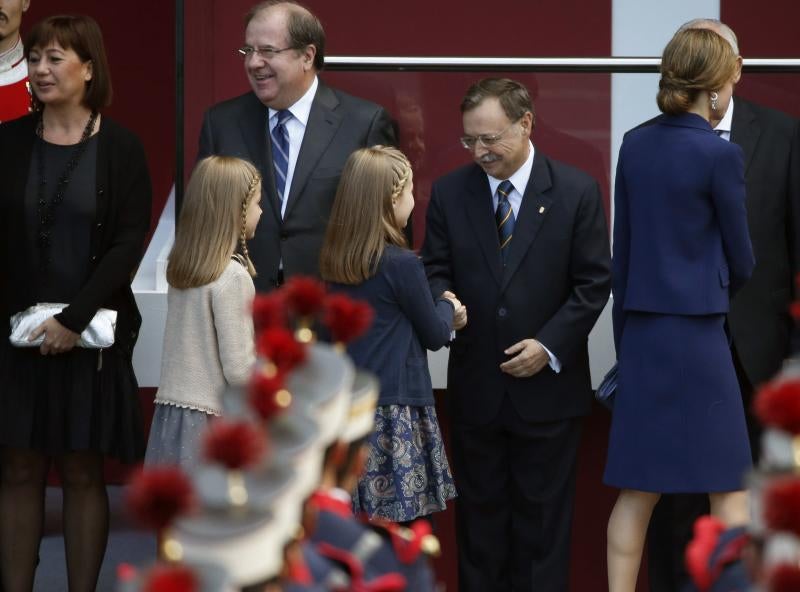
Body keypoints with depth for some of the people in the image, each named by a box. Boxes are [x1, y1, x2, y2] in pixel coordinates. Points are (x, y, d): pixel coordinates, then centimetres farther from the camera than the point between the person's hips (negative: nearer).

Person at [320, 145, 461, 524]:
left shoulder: (334, 261, 6)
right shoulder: (402, 264, -14)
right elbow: (435, 335, -1)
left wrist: (441, 315, 22)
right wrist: (448, 307, 19)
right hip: (394, 414, -7)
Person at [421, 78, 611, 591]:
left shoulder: (577, 191, -6)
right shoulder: (450, 192, 1)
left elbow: (594, 282, -4)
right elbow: (436, 271, 6)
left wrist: (550, 346, -13)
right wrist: (442, 301, -18)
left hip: (548, 384, -2)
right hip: (476, 384, 2)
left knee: (542, 515, 6)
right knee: (480, 510, 10)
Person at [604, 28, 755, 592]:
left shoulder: (635, 145, 5)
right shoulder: (720, 154, -12)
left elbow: (621, 250, 10)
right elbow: (740, 258, -3)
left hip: (642, 331, 6)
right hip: (697, 330, -6)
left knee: (639, 487, 8)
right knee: (727, 485, 3)